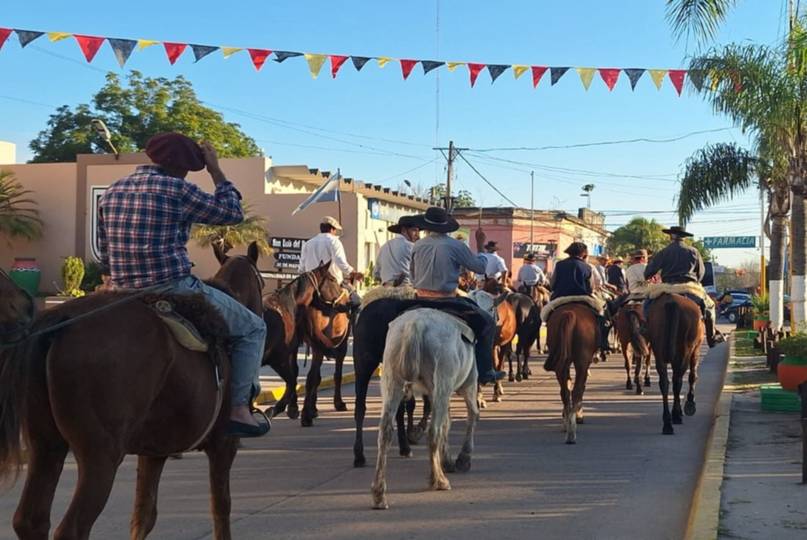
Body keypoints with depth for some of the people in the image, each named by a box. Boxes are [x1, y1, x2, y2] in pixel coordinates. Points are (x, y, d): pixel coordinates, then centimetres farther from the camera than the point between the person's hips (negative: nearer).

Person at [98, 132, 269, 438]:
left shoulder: (112, 192, 12)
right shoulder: (176, 189, -10)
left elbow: (104, 258, 16)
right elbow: (232, 214, 0)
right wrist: (216, 172, 9)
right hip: (175, 290, -7)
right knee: (253, 328, 9)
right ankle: (239, 408, 2)